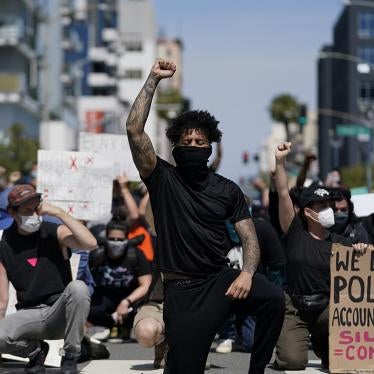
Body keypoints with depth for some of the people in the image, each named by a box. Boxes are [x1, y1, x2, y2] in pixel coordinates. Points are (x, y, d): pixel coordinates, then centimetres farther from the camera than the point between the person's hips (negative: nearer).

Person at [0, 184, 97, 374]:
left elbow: (90, 243, -23)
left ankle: (70, 357, -15)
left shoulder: (55, 233, -2)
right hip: (28, 314, 0)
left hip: (59, 313, 0)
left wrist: (59, 213, -20)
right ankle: (36, 350, 6)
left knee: (78, 287, -33)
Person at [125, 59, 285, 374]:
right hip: (182, 287, -2)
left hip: (221, 277, 2)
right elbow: (134, 130, -9)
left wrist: (246, 273, -15)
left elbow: (249, 238, 6)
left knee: (273, 298, -28)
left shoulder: (228, 190, 10)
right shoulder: (162, 179, 3)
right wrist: (153, 80, -8)